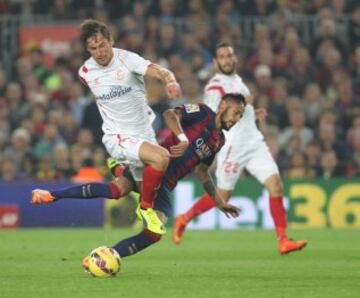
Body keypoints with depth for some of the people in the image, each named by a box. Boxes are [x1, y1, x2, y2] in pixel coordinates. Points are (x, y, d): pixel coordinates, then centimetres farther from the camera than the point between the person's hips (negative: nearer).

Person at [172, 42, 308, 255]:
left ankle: (283, 240, -10)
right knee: (222, 196, 2)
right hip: (233, 147, -7)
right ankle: (184, 219, 26)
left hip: (254, 143, 7)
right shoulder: (215, 85, -10)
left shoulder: (237, 81, 18)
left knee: (275, 184, -9)